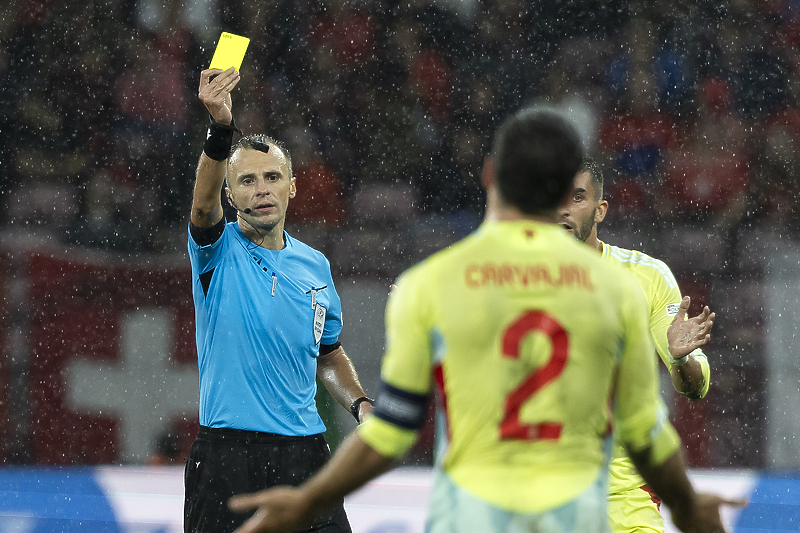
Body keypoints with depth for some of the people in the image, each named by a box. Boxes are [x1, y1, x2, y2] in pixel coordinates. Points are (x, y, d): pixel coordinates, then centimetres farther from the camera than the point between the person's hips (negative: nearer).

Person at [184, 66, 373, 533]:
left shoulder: (315, 265, 12)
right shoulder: (219, 251, -3)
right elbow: (204, 204, -26)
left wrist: (360, 403, 6)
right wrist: (221, 127, -43)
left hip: (305, 452, 4)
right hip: (228, 455, -4)